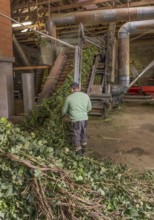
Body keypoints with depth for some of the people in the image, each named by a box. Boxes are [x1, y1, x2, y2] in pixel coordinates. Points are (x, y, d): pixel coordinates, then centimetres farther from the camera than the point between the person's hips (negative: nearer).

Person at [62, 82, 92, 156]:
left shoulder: (69, 98, -6)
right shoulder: (86, 96, 3)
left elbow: (64, 110, 7)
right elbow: (89, 108, 15)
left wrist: (63, 114, 31)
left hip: (75, 120, -4)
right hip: (84, 119, 4)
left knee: (76, 137, 10)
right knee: (83, 134, 24)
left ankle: (79, 153, 18)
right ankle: (83, 150, 40)